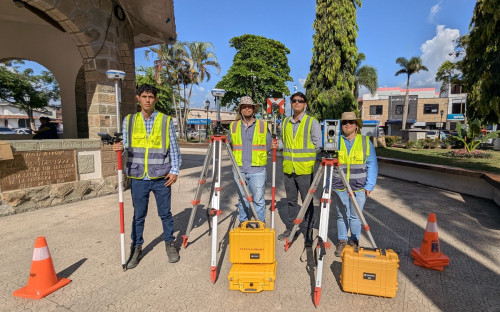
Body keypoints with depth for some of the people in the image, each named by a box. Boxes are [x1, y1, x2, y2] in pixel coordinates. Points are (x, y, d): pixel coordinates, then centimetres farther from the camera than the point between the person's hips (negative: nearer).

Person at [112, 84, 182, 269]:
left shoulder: (166, 121, 1)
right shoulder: (129, 120, 7)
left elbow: (173, 148, 2)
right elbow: (127, 146, 8)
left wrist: (174, 170, -4)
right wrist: (120, 147, -15)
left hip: (161, 178, -1)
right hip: (138, 178, 2)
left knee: (165, 213, 10)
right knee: (139, 215, 12)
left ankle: (170, 243, 29)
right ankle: (136, 248, 29)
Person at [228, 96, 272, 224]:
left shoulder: (263, 125, 5)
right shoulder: (233, 126, 11)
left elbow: (269, 146, 9)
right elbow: (229, 145, 18)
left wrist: (258, 156, 2)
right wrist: (237, 157, 7)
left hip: (257, 169, -2)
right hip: (239, 169, 2)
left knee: (258, 199, 0)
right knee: (242, 199, 11)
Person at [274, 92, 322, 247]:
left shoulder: (312, 122, -1)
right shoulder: (285, 122, 13)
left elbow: (318, 145, -2)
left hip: (305, 169, -4)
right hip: (288, 169, 5)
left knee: (307, 202, 3)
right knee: (291, 200, 15)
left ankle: (309, 233, 15)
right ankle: (290, 228, 28)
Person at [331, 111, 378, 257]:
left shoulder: (366, 142, 4)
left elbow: (372, 166, 4)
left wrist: (369, 186, -3)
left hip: (359, 187, 0)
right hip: (339, 186, 1)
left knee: (355, 216, 6)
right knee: (341, 215, 7)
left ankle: (355, 241, 24)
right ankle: (342, 241, 22)